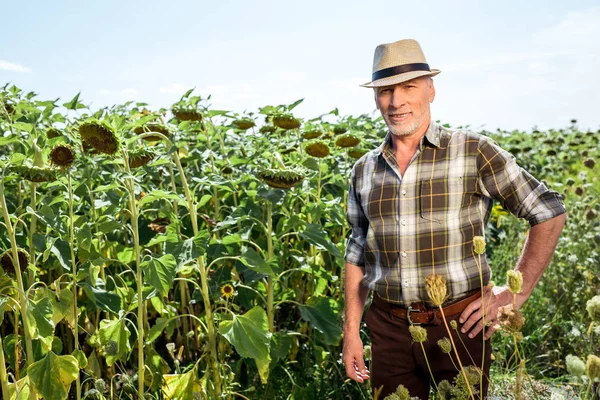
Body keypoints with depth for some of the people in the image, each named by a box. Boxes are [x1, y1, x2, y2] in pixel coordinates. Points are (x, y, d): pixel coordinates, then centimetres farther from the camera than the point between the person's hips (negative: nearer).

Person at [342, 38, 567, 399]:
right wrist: (352, 332, 8)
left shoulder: (475, 152, -6)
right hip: (389, 329, 3)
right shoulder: (364, 170, 5)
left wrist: (516, 293, -7)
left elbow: (550, 213, -2)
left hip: (459, 326, -3)